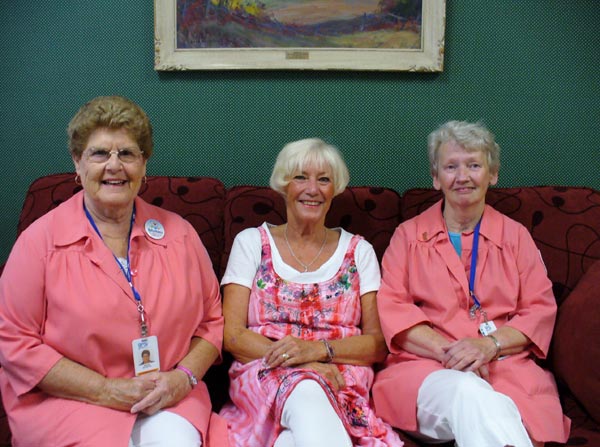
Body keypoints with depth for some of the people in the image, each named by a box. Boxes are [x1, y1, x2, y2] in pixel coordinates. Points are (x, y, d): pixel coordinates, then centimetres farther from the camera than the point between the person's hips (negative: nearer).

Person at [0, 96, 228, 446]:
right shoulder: (41, 240, -2)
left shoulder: (178, 233, 7)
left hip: (168, 397, 2)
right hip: (69, 400, -1)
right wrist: (108, 391, -12)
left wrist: (184, 376, -8)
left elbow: (212, 320, 11)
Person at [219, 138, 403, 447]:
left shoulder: (359, 251, 13)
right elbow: (232, 335, 1)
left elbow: (379, 343, 6)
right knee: (305, 392, -38)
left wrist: (318, 350, -14)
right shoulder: (251, 242, 10)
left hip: (341, 377, 1)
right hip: (264, 372, 0)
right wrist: (296, 362, -16)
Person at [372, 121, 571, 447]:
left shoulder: (515, 235, 18)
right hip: (425, 367, 0)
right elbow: (391, 307, 2)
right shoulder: (409, 234, 14)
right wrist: (447, 350, -13)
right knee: (467, 392, -37)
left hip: (505, 367, 1)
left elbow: (541, 308, 10)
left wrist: (491, 344, -10)